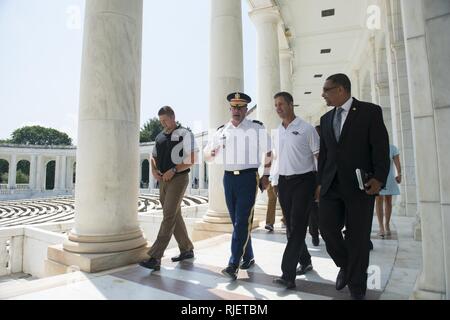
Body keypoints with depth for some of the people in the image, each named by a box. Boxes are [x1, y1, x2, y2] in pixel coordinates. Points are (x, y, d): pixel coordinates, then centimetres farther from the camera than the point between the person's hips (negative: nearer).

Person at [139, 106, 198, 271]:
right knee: (175, 216, 13)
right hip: (163, 180, 7)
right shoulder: (160, 136, 14)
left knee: (169, 216, -11)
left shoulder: (185, 134, -5)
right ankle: (187, 250, 27)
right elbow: (153, 157, 22)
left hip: (178, 179, -7)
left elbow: (191, 160, -10)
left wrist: (173, 170, -20)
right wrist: (154, 170, 2)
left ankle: (155, 257, -9)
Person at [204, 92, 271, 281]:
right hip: (229, 178, 5)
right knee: (236, 221, 12)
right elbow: (207, 154, 13)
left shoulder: (257, 128, 0)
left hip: (248, 177, -4)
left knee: (242, 221, -8)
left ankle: (234, 264, -3)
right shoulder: (221, 131, 10)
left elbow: (268, 153, 3)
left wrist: (266, 176, -2)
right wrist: (211, 154, -10)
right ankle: (248, 257, 28)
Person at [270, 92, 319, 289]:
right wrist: (274, 181, 13)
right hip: (284, 182, 6)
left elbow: (319, 155, -5)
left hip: (303, 180, -6)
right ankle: (305, 261, 32)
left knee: (297, 227, -8)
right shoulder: (277, 132, 13)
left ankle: (288, 274, -6)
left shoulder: (306, 128, -4)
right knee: (290, 226, 12)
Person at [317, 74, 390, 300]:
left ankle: (356, 287, 23)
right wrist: (320, 182, 10)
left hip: (359, 185, -4)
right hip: (332, 185, 4)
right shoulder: (326, 119, 14)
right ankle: (345, 266, 25)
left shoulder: (370, 111, -1)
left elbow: (381, 147, -5)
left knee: (358, 237, 4)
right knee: (327, 226, -5)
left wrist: (379, 178, -15)